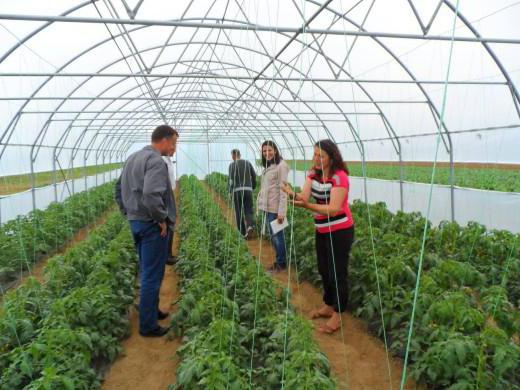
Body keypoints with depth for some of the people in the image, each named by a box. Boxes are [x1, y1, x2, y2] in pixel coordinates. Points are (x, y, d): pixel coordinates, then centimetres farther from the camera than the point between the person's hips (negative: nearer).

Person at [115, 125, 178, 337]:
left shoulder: (132, 158, 12)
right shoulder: (156, 161, -18)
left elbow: (119, 188, 18)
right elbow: (151, 194, -32)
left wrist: (128, 213, 19)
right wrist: (162, 219, -19)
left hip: (135, 222, 9)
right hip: (152, 226, -9)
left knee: (146, 272, 21)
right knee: (152, 276, 1)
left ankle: (151, 310, 35)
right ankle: (148, 325, 11)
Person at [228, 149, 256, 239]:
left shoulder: (232, 165, -2)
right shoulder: (248, 163, 10)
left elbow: (231, 179, -11)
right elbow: (254, 176, 9)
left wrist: (230, 191, -2)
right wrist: (253, 187, 22)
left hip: (237, 190, -3)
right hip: (248, 190, 3)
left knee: (239, 212, 8)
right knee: (248, 211, 8)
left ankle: (243, 233, 10)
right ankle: (249, 226, -20)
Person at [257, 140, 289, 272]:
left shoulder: (281, 165, -12)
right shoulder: (267, 166, 12)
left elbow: (283, 190, -16)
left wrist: (281, 212, -20)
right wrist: (261, 204, 12)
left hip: (275, 208, -8)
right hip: (267, 207, 8)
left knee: (277, 235, 3)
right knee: (273, 236, 15)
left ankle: (281, 263, 18)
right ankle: (278, 261, 28)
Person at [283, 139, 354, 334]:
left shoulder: (339, 177, -21)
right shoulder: (313, 174, 1)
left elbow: (334, 209, -29)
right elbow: (304, 197, -12)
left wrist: (307, 206, -43)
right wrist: (293, 194, -35)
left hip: (340, 232, -8)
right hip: (322, 231, 8)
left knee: (337, 273, 1)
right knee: (324, 271, 18)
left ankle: (337, 315, 16)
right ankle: (328, 306, 36)